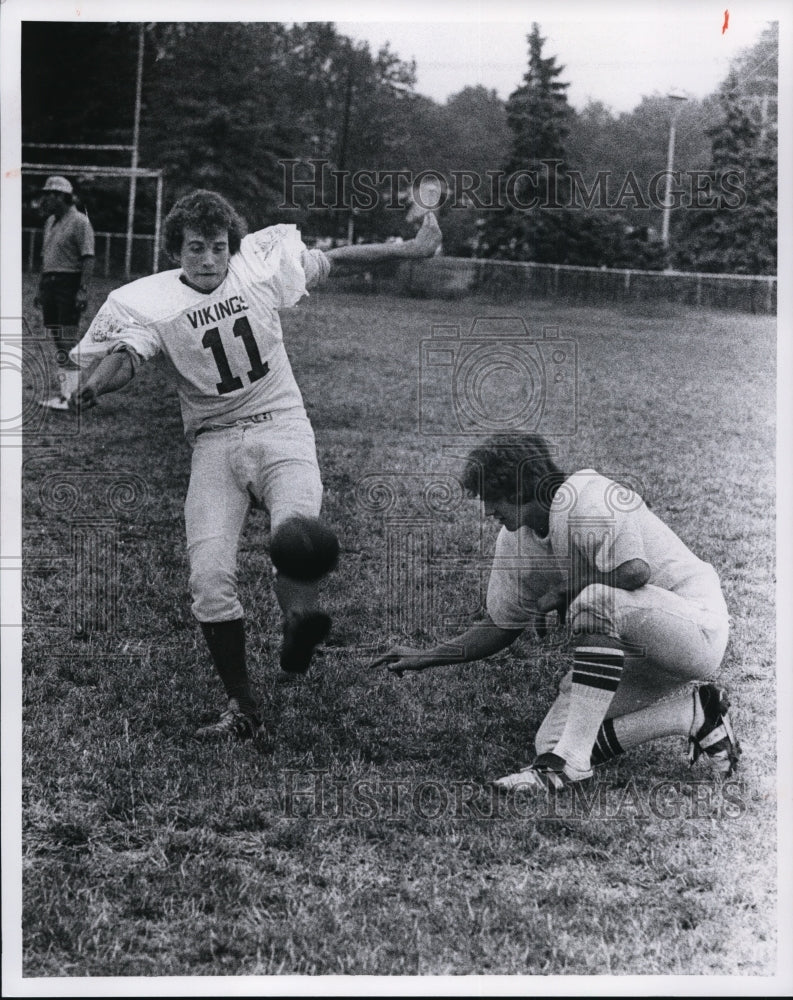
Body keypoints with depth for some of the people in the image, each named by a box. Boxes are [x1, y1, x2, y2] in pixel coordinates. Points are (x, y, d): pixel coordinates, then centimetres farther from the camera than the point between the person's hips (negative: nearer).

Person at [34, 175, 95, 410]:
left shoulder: (79, 222, -10)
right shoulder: (50, 222, 17)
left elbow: (88, 258, -15)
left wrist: (83, 290, -22)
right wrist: (40, 288, 20)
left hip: (69, 284, -8)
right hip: (50, 283, 8)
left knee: (68, 341, -10)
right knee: (57, 341, 9)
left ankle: (71, 395, -9)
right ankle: (63, 391, 15)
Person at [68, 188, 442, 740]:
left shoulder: (263, 264, -1)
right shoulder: (150, 302, -3)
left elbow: (331, 260, 12)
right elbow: (125, 357, -19)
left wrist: (409, 249, 15)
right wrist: (96, 383, -42)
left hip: (280, 427, 0)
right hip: (215, 444, 0)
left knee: (298, 535, -34)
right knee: (210, 578, -12)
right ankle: (242, 705, 2)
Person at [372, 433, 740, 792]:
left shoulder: (584, 498, -20)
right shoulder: (514, 540, 6)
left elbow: (635, 571, -34)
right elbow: (501, 626, 17)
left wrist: (562, 594, -18)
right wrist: (427, 657, 8)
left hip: (697, 624, -9)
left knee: (596, 600, -36)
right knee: (551, 740, -5)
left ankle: (571, 757, -29)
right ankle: (694, 715, 7)